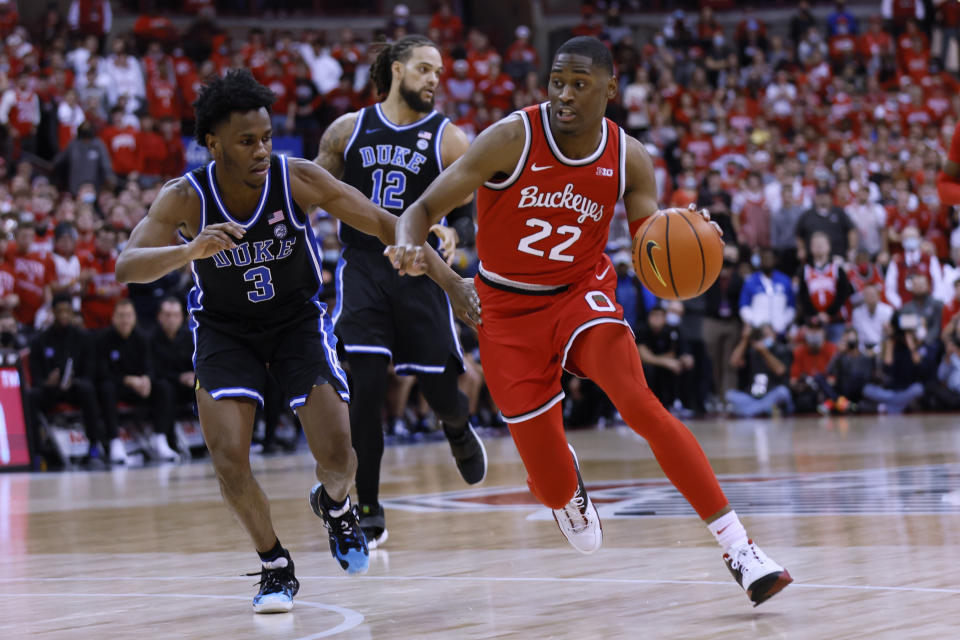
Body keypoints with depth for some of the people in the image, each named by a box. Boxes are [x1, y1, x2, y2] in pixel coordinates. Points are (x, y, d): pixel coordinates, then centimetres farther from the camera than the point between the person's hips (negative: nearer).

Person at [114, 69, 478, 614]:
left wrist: (451, 281, -19)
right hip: (225, 328, 0)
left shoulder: (298, 180, -23)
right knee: (229, 458, -17)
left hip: (298, 318, 0)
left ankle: (335, 505, 27)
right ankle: (277, 568, 7)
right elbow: (127, 267, -34)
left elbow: (385, 224, -14)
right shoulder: (185, 198, -23)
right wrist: (192, 250, -53)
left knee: (338, 455, -12)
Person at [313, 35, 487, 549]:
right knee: (361, 392, -11)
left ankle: (458, 429, 45)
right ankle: (368, 515, -1)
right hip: (362, 270, 0)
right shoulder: (348, 130, 4)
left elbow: (469, 214, 0)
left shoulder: (449, 141, 0)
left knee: (439, 387, 5)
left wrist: (454, 234, -21)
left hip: (421, 273, 0)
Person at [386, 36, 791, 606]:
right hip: (510, 308, -1)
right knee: (551, 480, 0)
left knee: (640, 403, -28)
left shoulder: (629, 159, -10)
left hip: (582, 292, 1)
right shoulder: (512, 139, -19)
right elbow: (425, 208, -18)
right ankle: (568, 494, 43)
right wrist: (408, 243, -42)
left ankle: (739, 548, -26)